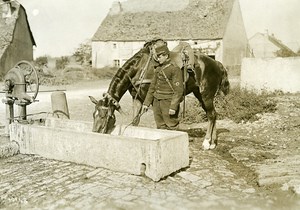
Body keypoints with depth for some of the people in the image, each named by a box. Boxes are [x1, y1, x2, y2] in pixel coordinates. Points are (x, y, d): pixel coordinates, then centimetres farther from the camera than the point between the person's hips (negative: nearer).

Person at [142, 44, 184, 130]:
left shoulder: (175, 69, -11)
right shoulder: (158, 69, 12)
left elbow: (178, 90, -16)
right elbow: (152, 87, 16)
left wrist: (173, 107, -22)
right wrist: (146, 103, 12)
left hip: (168, 102, -7)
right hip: (157, 101, 7)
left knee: (171, 127, -1)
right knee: (160, 127, 14)